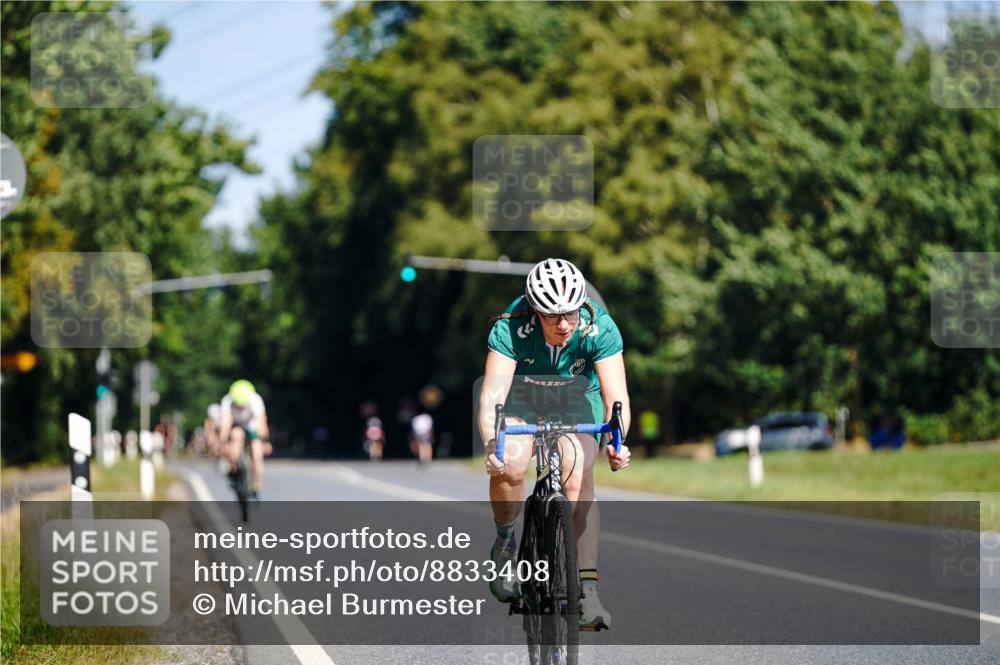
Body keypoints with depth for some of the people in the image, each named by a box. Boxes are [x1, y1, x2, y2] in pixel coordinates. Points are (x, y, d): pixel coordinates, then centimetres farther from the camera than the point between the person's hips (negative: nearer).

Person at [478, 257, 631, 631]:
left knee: (578, 477, -21)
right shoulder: (510, 329, -33)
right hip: (523, 395, 0)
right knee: (510, 467, -27)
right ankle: (505, 541, 3)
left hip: (577, 398, 1)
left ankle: (587, 590, -18)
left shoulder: (599, 328, -30)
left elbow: (616, 396, -36)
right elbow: (492, 396, -40)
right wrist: (492, 445, -57)